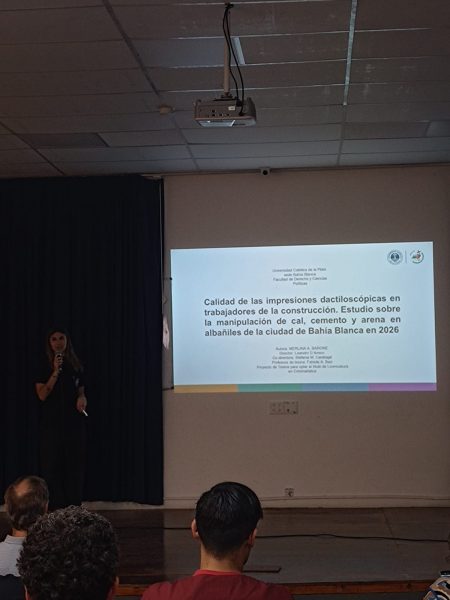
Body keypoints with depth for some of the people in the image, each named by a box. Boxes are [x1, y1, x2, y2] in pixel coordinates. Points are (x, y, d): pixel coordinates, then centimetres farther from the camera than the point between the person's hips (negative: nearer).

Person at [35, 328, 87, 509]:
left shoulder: (75, 366, 10)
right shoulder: (45, 367, 2)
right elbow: (42, 394, -8)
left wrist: (82, 398, -6)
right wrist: (56, 371, -15)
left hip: (74, 422, 2)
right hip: (52, 424, -2)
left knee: (74, 466, 2)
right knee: (53, 467, -4)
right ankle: (55, 510, 0)